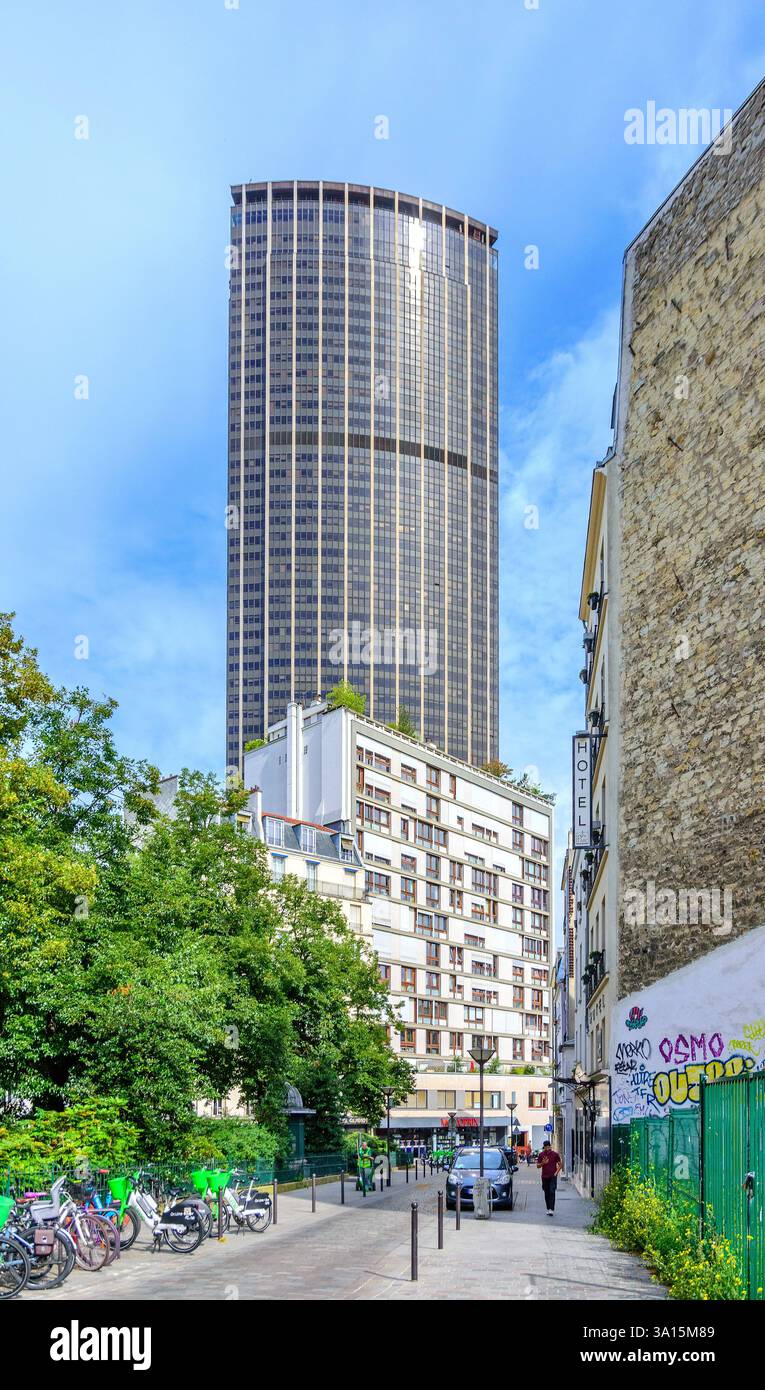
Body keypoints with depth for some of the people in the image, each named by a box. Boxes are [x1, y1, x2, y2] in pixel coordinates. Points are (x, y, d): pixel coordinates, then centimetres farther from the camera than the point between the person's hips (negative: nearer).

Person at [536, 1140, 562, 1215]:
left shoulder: (555, 1154, -1)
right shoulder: (541, 1155, 4)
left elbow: (560, 1164, 5)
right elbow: (538, 1166, 8)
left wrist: (556, 1172, -8)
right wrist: (543, 1163, -12)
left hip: (553, 1176, -3)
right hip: (545, 1177, 3)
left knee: (552, 1192, -12)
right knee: (546, 1194, 7)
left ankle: (552, 1209, -17)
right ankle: (548, 1209, 16)